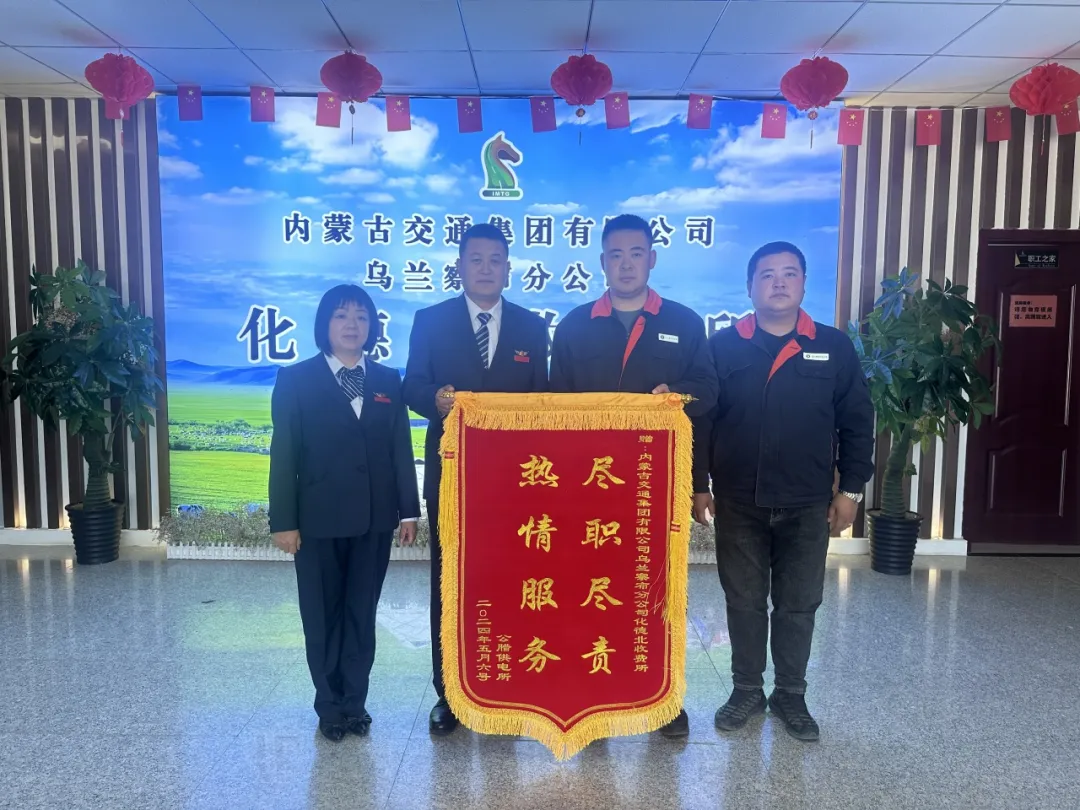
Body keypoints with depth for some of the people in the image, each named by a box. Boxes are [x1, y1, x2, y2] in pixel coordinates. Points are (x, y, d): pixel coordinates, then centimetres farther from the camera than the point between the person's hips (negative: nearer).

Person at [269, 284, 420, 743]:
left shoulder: (388, 381, 6)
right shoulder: (296, 380, -2)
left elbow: (401, 449, 5)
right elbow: (283, 456, -5)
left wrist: (409, 510, 2)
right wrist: (283, 521, -8)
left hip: (375, 517, 2)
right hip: (319, 518, -2)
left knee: (362, 613, 11)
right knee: (322, 615, 10)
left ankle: (355, 702, 25)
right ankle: (330, 706, 25)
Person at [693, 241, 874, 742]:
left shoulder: (834, 348, 1)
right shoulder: (722, 346, -2)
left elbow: (857, 423, 5)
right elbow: (699, 421, 0)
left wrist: (851, 489, 1)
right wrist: (698, 486, -2)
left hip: (808, 505, 1)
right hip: (739, 502, 0)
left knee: (799, 604, 11)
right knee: (743, 601, 11)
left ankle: (791, 695, 29)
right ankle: (747, 691, 28)